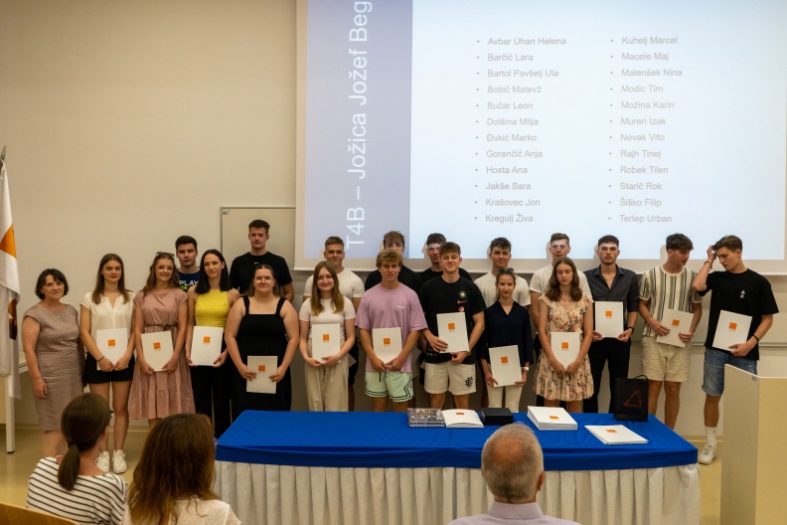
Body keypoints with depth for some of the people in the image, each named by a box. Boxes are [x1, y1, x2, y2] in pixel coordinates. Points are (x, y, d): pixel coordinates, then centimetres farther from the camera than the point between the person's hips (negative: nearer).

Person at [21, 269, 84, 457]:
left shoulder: (71, 311, 11)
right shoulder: (34, 314, -7)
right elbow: (28, 349, -12)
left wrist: (83, 368, 15)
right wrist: (37, 378, -17)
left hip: (73, 374, 6)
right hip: (50, 376, -6)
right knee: (55, 424, -4)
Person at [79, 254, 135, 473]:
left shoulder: (131, 298, 5)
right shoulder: (90, 298, 2)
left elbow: (135, 331, 2)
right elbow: (84, 333, -3)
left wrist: (127, 356, -11)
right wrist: (100, 358, -12)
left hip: (123, 361, 1)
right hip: (98, 360, -1)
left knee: (121, 408, 5)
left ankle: (118, 453, 13)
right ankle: (103, 454, 12)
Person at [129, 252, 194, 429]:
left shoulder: (180, 295, 3)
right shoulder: (142, 296, 7)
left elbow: (182, 328, -2)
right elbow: (137, 329, 3)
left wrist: (175, 357, -12)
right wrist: (141, 358, -8)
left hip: (172, 352, -1)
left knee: (172, 402, 1)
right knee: (152, 403, 3)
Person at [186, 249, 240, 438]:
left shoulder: (232, 294, -2)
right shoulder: (194, 291, 5)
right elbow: (190, 324, 7)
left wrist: (226, 352, -13)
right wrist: (187, 350, -3)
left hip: (222, 352, -2)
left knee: (221, 401, 5)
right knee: (201, 402, 8)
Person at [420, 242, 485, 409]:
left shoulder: (471, 288, 0)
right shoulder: (429, 287, 1)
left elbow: (479, 323, 1)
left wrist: (467, 350, -9)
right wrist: (429, 337, -12)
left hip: (463, 355, 0)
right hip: (435, 354, 0)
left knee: (462, 401, 7)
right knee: (435, 400, 7)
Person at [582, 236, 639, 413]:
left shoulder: (630, 277, 4)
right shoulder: (586, 277, -1)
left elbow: (633, 307, 10)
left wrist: (630, 329, -5)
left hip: (620, 338, 1)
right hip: (594, 338, -1)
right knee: (591, 387, 4)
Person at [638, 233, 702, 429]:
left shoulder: (692, 277, 1)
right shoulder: (650, 275, -3)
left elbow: (697, 307, 10)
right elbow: (642, 304, 6)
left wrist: (691, 330, -6)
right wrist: (652, 322, -12)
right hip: (653, 339, -1)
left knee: (673, 389, 6)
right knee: (653, 387, 2)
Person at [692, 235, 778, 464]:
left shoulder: (758, 282, -1)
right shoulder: (717, 278, 6)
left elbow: (767, 319, -1)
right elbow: (697, 286, -15)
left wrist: (751, 343, -15)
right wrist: (709, 260, -3)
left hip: (744, 352, -2)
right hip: (716, 349, 2)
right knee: (712, 396, 5)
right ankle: (710, 445, 16)